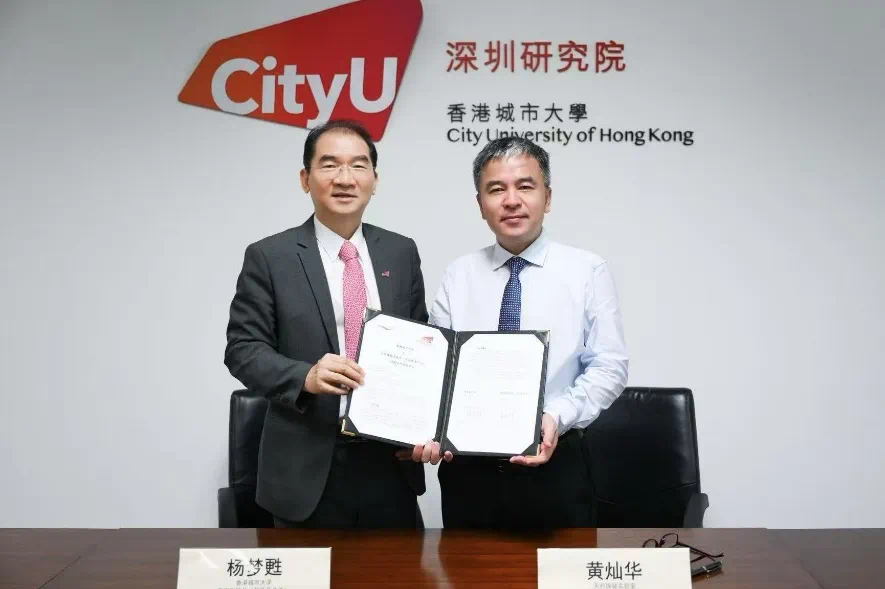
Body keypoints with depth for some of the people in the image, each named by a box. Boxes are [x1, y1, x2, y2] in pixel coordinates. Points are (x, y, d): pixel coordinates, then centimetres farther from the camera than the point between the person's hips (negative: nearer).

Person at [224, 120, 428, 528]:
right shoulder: (269, 257, -3)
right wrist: (305, 377, -23)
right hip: (307, 470, -3)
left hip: (391, 461, 3)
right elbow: (243, 349, -5)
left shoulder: (401, 252, 7)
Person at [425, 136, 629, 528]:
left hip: (554, 466, -2)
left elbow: (608, 368, -5)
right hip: (467, 467, 2)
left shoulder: (588, 271, -2)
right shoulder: (458, 276, 5)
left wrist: (557, 417, -21)